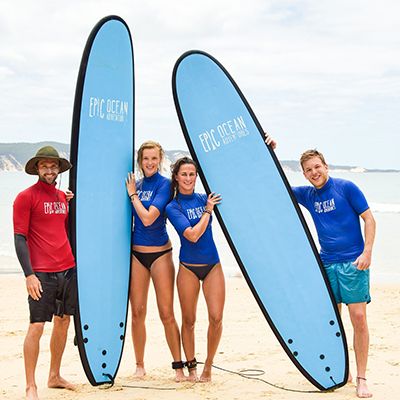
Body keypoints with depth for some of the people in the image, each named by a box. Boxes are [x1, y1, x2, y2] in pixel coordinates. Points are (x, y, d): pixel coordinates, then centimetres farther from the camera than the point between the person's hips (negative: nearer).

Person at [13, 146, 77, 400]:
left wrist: (73, 205, 6)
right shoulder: (26, 197, -5)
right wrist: (29, 274, -15)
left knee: (63, 322, 13)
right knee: (36, 327, -6)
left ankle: (55, 377, 26)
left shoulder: (62, 196, 14)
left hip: (69, 269, 7)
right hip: (42, 274, -7)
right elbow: (19, 238, -9)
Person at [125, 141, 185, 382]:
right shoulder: (136, 184, 9)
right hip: (136, 253, 5)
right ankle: (140, 366, 16)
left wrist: (133, 194, -8)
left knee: (167, 313, -4)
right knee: (137, 311, 6)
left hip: (160, 253, -5)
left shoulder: (164, 185, -8)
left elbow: (148, 218, -17)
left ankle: (179, 366, 6)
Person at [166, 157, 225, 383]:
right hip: (188, 268, -2)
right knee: (188, 320, 5)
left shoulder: (205, 199, 6)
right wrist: (208, 210, -9)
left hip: (212, 265, 2)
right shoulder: (173, 207, -4)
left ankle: (208, 365, 13)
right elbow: (192, 235, -16)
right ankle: (191, 367, 21)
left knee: (216, 318, -6)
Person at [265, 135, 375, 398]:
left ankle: (361, 379, -2)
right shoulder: (307, 195, 9)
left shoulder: (346, 188, -6)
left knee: (358, 317, -8)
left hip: (353, 262, -5)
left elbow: (369, 219, -4)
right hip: (327, 264, 5)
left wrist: (367, 251, -15)